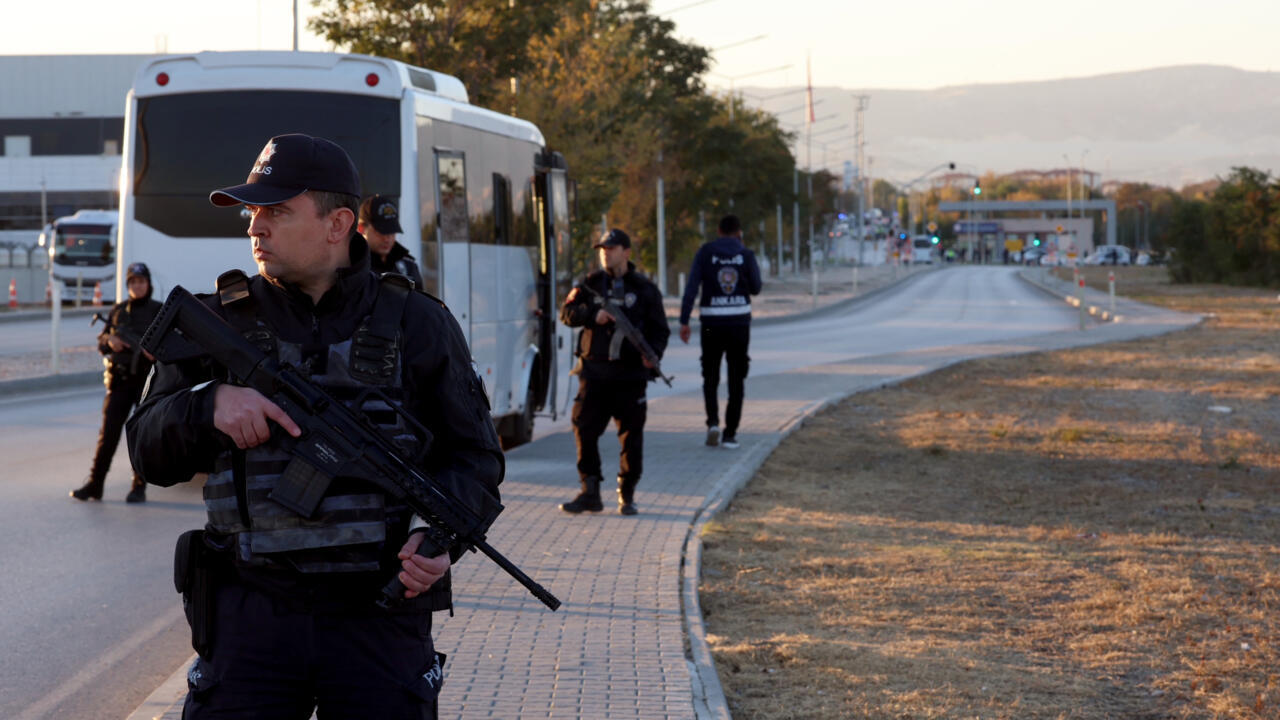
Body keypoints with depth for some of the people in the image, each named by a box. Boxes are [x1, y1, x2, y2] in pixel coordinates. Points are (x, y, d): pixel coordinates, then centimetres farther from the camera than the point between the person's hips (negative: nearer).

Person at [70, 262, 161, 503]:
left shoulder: (158, 311, 3)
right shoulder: (118, 310, 12)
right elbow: (101, 342, 14)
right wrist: (110, 341, -8)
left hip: (147, 380, -2)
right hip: (120, 380, 2)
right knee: (109, 431, -1)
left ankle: (139, 487, 5)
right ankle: (94, 484, 1)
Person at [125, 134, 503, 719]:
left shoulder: (417, 325, 6)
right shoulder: (219, 321, 8)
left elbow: (474, 458, 7)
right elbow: (151, 454, 7)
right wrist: (209, 404, -14)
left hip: (379, 620, 0)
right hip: (251, 618, 1)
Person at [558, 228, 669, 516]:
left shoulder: (644, 288, 5)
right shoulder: (590, 284, 10)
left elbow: (660, 328, 6)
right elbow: (567, 313, 5)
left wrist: (653, 353, -12)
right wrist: (592, 315, -13)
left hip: (631, 373, -1)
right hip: (594, 370, 2)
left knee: (631, 433, 1)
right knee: (585, 430, -1)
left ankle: (627, 495, 12)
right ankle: (590, 493, 10)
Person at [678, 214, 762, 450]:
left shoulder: (706, 252, -2)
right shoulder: (746, 255, -1)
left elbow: (692, 287, -8)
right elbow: (756, 288, 9)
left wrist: (684, 321, -7)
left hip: (712, 324, 0)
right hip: (740, 322, 0)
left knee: (710, 377, 13)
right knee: (736, 380, 9)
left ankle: (713, 422, -9)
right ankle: (730, 433, 5)